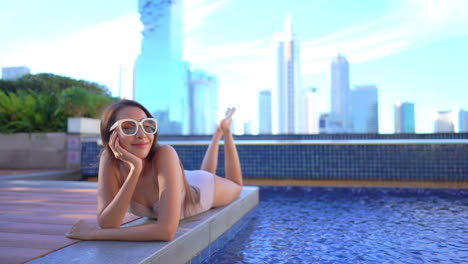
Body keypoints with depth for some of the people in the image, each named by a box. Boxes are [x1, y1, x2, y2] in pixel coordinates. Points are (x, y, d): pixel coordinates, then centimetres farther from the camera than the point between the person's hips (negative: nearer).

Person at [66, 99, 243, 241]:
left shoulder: (165, 154, -47)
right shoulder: (109, 160, -34)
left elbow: (167, 231, -55)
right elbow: (106, 225, -41)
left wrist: (94, 233, -49)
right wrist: (135, 170, -52)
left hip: (202, 188, -3)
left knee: (236, 187, 35)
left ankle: (223, 129, 49)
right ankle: (218, 133, 55)